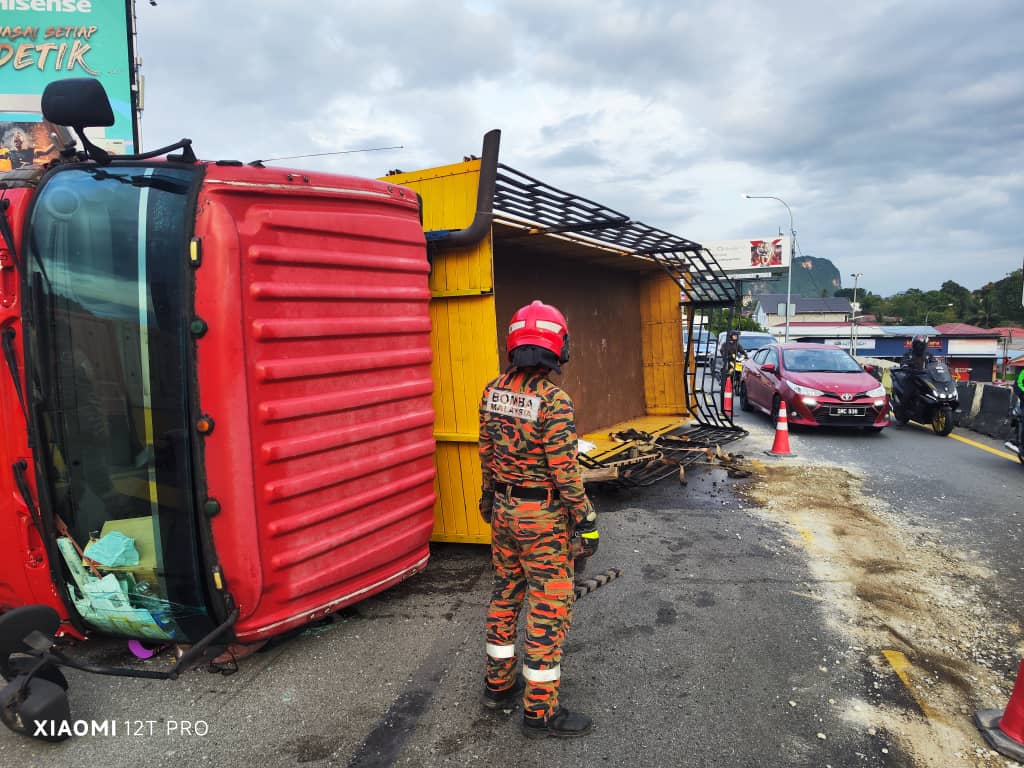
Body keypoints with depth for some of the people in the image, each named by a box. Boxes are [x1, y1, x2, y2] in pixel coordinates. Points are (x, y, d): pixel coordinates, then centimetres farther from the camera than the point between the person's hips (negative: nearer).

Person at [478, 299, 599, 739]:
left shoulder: (494, 391, 0)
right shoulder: (553, 399, -21)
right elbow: (565, 470, -21)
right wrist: (586, 523, -12)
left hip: (503, 510, 7)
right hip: (543, 517, -7)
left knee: (505, 594, 20)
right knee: (549, 608, 5)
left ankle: (499, 685, 35)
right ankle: (540, 711, 15)